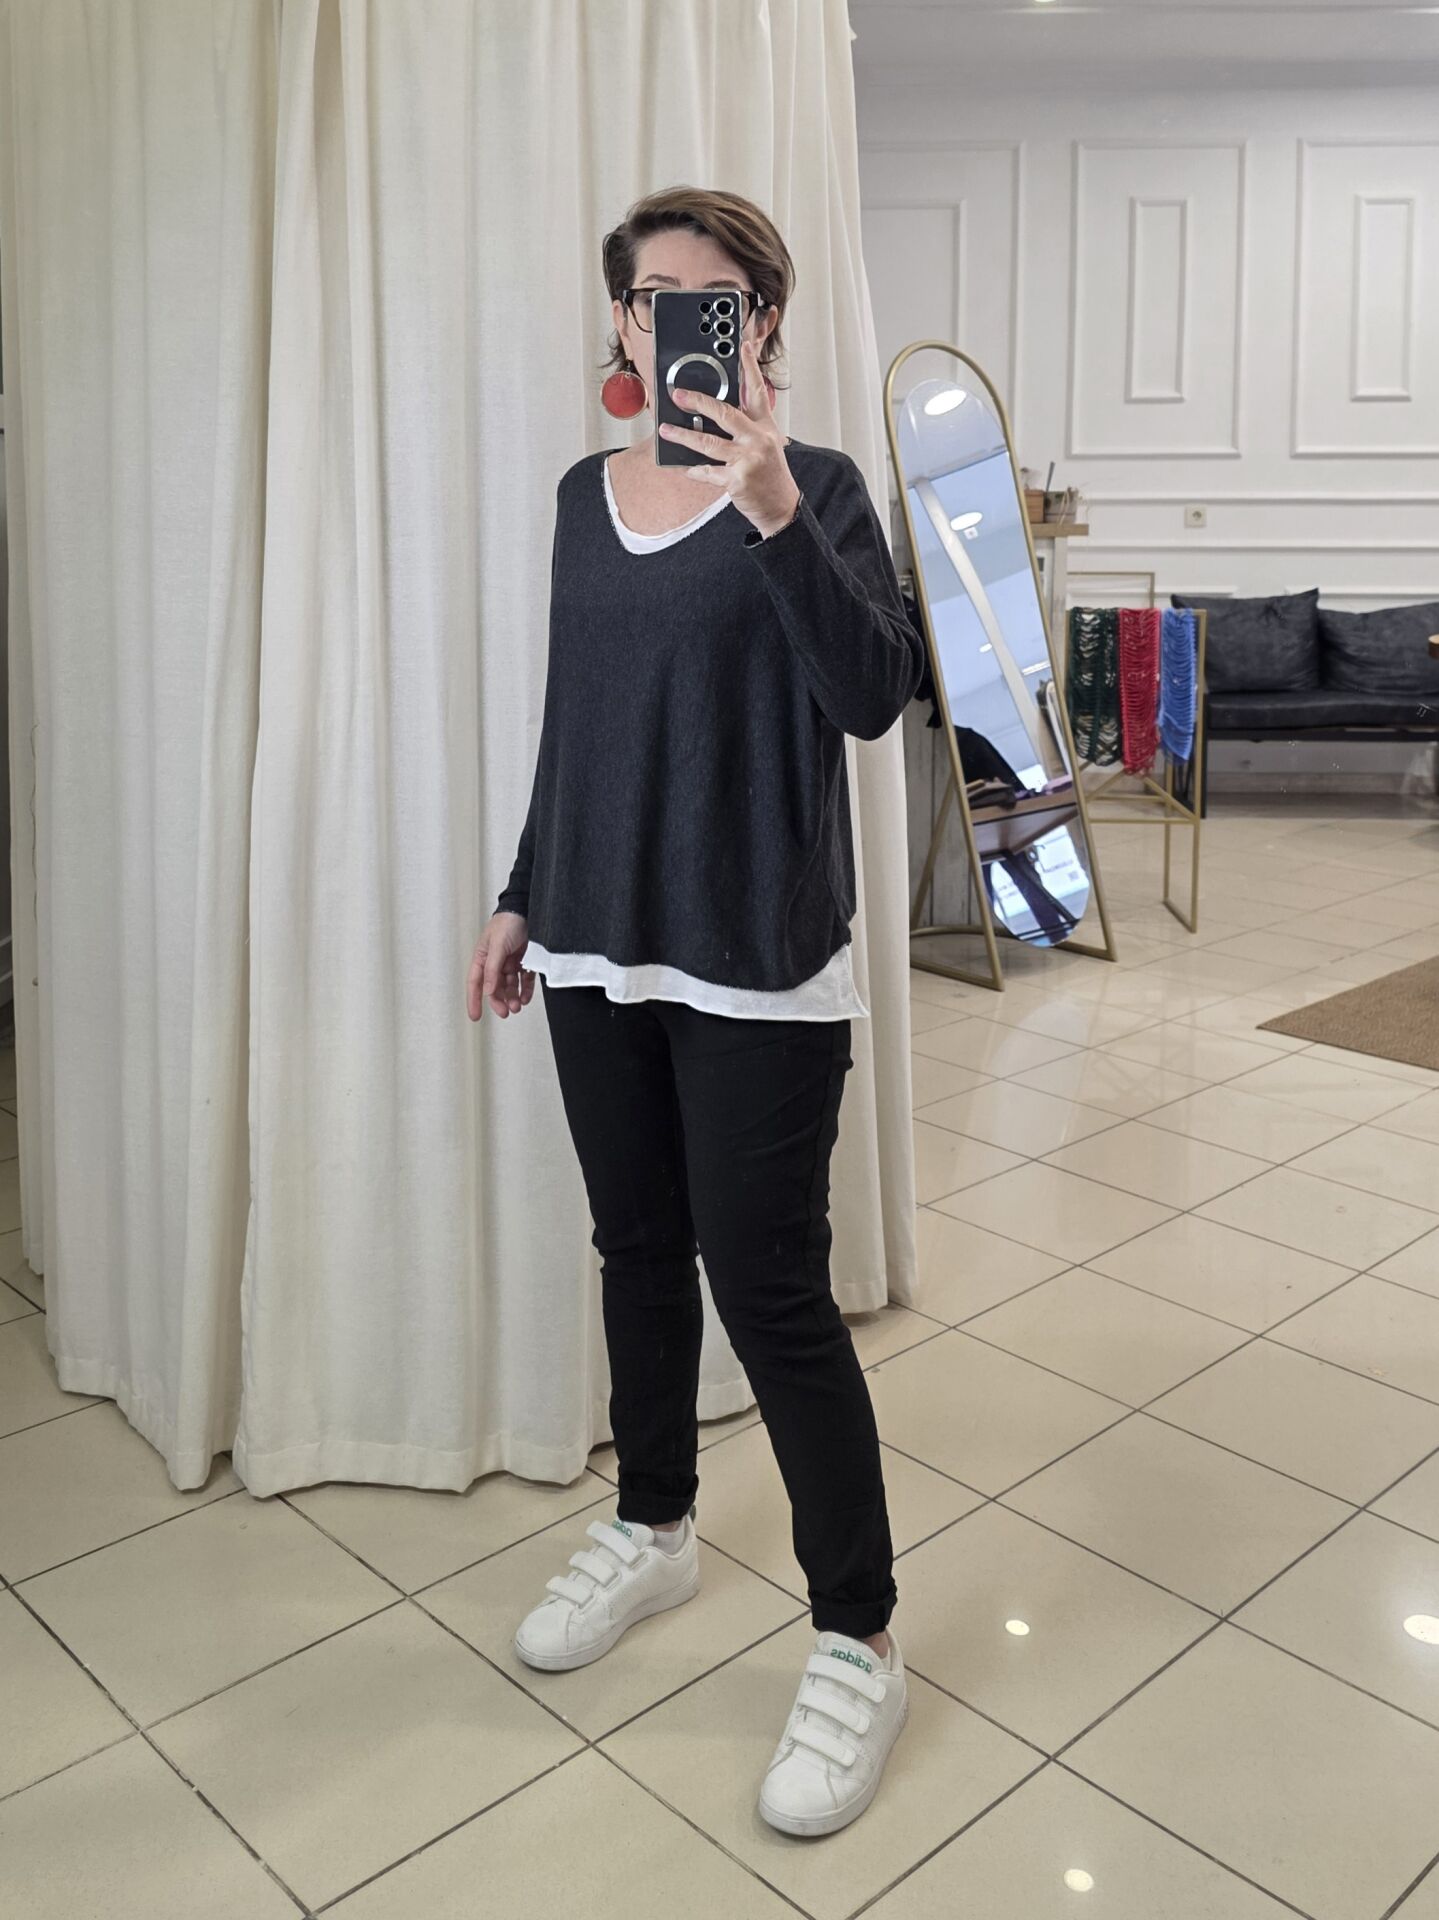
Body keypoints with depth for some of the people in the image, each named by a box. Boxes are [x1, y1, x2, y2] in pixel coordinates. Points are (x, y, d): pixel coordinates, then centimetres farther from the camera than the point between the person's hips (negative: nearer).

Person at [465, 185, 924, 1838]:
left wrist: (775, 511, -32)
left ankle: (857, 1642, 14)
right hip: (598, 946, 6)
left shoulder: (813, 487, -6)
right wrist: (523, 897, 16)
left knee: (767, 1285, -3)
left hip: (755, 965, -5)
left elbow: (874, 695, -21)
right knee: (638, 1249, 17)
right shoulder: (587, 493, 10)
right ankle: (653, 1530, 39)